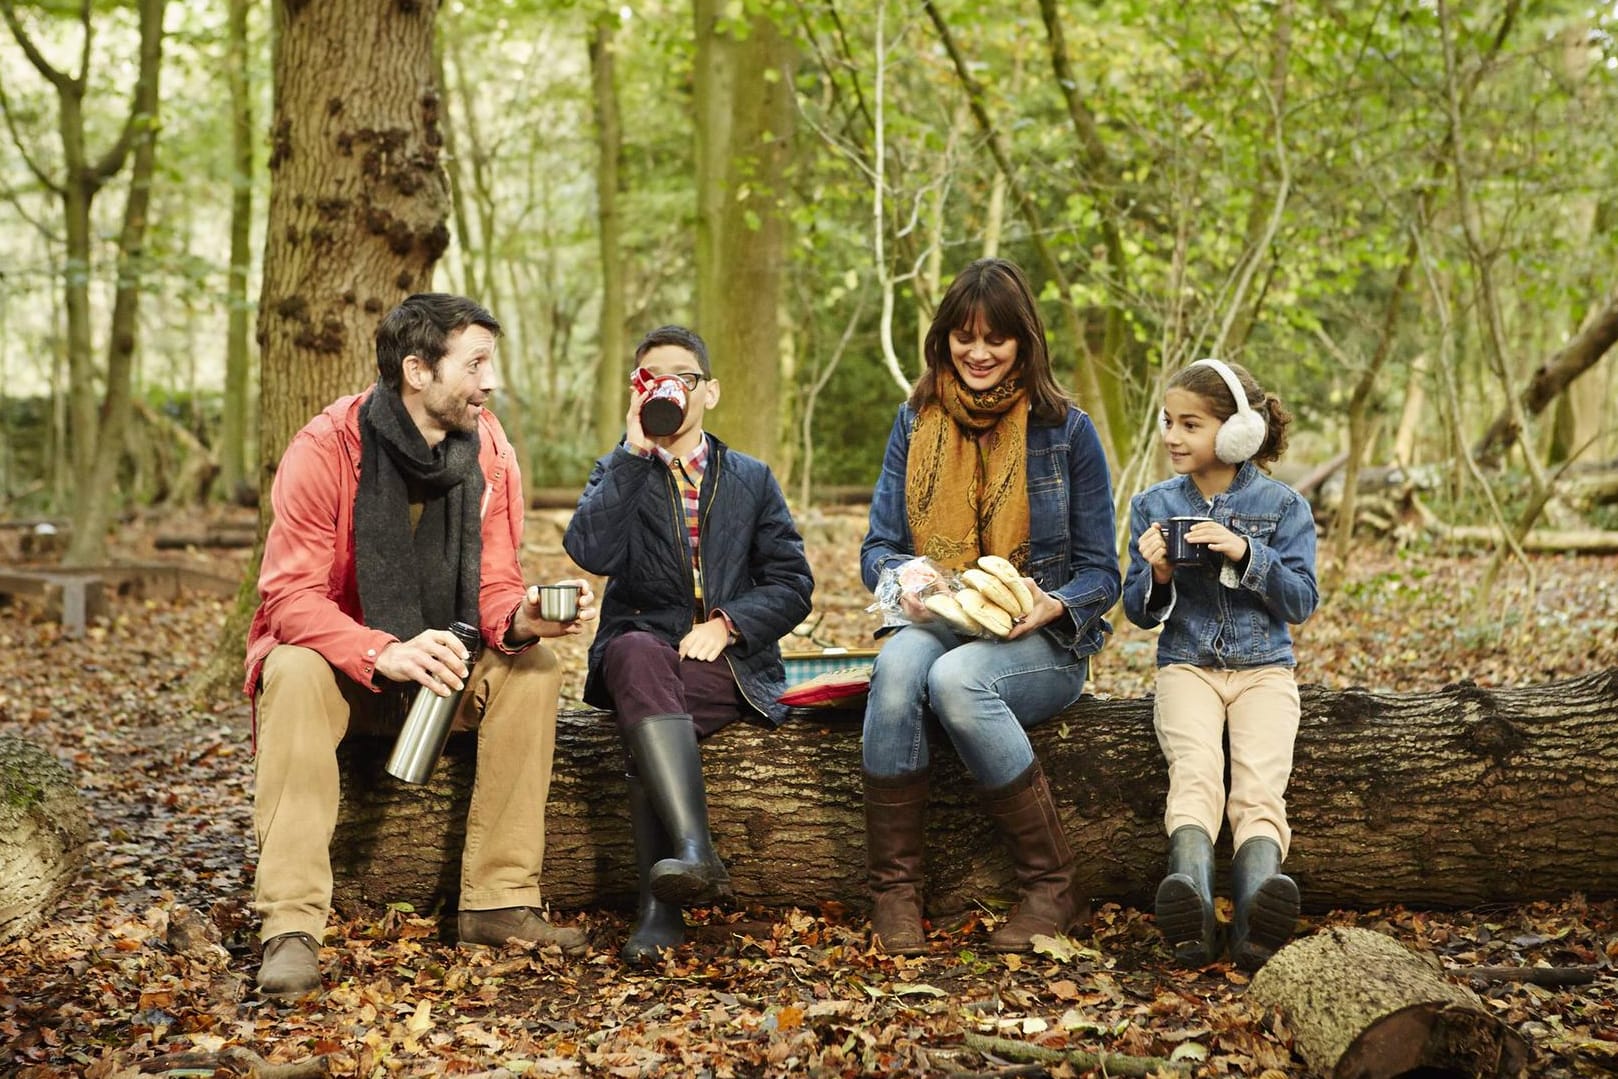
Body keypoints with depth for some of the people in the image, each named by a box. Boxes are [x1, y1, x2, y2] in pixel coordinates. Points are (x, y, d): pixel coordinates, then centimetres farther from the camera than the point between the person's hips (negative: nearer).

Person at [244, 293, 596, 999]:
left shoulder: (489, 452, -7)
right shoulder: (325, 449, -19)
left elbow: (493, 585, -6)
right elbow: (289, 595, -24)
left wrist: (523, 617, -32)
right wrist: (383, 652, -41)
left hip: (441, 666, 4)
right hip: (338, 658, -3)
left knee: (533, 667, -23)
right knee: (295, 675, -36)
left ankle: (499, 902, -20)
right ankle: (291, 928, -37)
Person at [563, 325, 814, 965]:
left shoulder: (752, 480, 19)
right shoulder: (619, 475, 17)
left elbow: (792, 584, 9)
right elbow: (590, 552, -6)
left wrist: (726, 623, -9)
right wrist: (634, 451, -8)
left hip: (729, 659, 0)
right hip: (643, 644, 0)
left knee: (647, 721, -35)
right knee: (638, 654, -39)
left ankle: (661, 901, -38)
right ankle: (694, 852, -52)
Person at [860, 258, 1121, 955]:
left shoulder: (1066, 430, 1)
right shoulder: (916, 422, 9)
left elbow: (1100, 574, 1)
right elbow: (877, 547, 6)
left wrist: (1054, 604, -22)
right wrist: (902, 577, -18)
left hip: (1042, 643, -2)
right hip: (937, 626, 2)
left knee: (956, 677, -36)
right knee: (898, 663, -34)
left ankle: (1054, 890, -21)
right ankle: (893, 892, -26)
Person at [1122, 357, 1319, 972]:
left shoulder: (1281, 505, 6)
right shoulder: (1154, 507, 11)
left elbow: (1302, 602, -1)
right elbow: (1140, 615, 10)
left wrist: (1246, 554, -16)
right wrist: (1157, 575, -12)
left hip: (1264, 668, 0)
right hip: (1187, 665, 0)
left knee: (1260, 784, -26)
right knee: (1194, 772, -29)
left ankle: (1257, 912, -49)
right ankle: (1193, 912, -51)